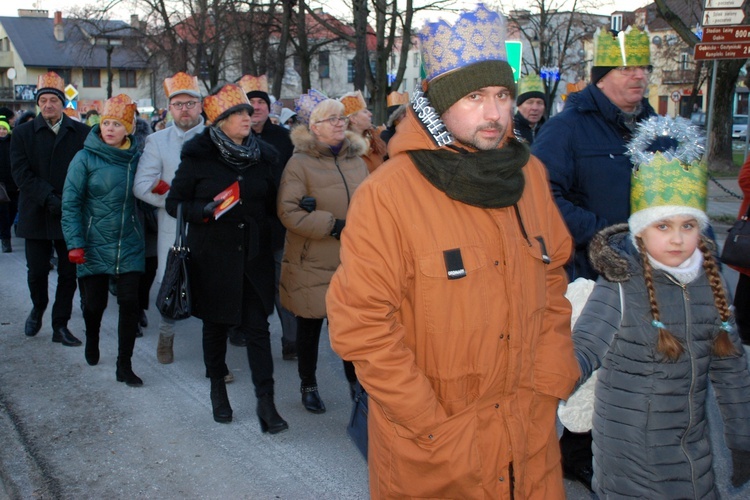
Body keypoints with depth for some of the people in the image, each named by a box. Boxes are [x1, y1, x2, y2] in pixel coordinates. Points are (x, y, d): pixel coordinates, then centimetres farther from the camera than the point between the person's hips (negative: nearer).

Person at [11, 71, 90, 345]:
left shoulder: (81, 133, 4)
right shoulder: (23, 133, 4)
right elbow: (21, 173, -5)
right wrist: (49, 198, -17)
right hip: (36, 215, 0)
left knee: (69, 273, 4)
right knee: (37, 271, 6)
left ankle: (60, 325, 16)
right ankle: (38, 308, 35)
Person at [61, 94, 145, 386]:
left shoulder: (137, 158, 4)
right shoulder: (85, 158, -5)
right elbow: (70, 202, -7)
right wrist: (74, 243, -13)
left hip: (129, 245, 2)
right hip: (95, 245, -2)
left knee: (129, 302, -5)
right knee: (95, 303, 8)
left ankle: (124, 366, 5)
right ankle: (92, 341, 41)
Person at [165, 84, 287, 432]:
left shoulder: (261, 155, 5)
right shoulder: (198, 156, -5)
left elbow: (271, 202, 13)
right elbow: (174, 203, -3)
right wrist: (207, 210, -20)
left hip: (254, 256, 2)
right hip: (213, 256, -2)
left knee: (258, 328, -2)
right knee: (216, 325, 12)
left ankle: (266, 402, 3)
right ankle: (218, 390, 32)